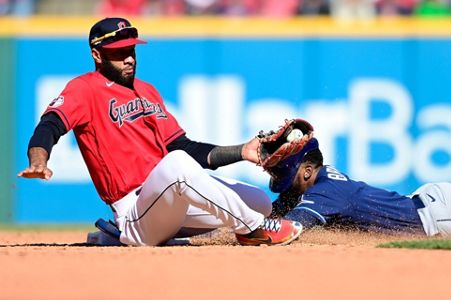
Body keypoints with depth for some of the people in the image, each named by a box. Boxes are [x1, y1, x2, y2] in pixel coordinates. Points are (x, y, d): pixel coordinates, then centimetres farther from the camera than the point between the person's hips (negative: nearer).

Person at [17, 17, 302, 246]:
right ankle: (253, 228, -24)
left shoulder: (147, 91, 21)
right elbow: (50, 125, -21)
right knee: (176, 163, -38)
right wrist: (38, 163, -43)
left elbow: (186, 148, 21)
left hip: (172, 203, 9)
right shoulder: (85, 89, -2)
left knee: (260, 202, 3)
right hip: (134, 211, -9)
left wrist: (241, 152, 8)